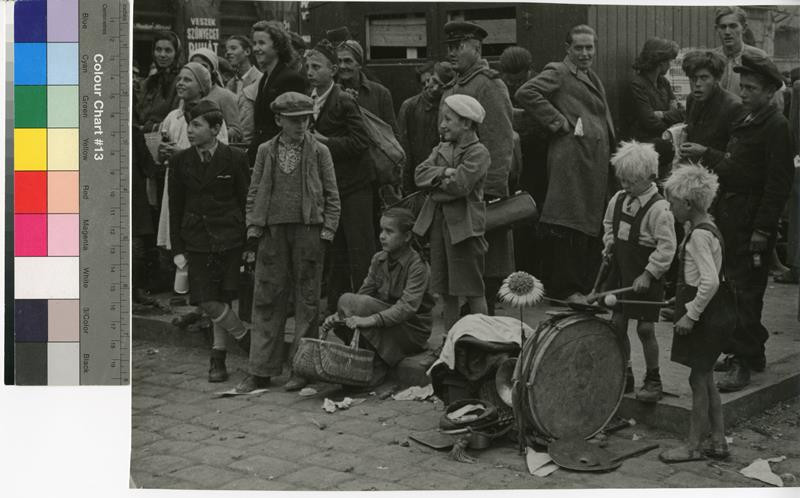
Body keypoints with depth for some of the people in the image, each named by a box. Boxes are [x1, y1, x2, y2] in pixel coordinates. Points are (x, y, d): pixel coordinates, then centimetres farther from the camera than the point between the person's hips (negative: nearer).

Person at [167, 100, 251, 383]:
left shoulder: (234, 159, -2)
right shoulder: (180, 162, 4)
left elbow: (246, 202, 3)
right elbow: (175, 208, 7)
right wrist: (177, 249, 2)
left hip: (229, 240, -2)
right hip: (196, 240, 2)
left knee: (222, 300, 1)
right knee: (208, 302, -7)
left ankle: (218, 358, 16)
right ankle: (248, 341, 12)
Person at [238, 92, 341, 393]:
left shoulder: (319, 152, 3)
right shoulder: (266, 151, 8)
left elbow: (332, 196, 4)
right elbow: (254, 194, 10)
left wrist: (327, 232, -4)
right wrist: (253, 231, 2)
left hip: (308, 230, -1)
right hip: (273, 230, 2)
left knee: (307, 300, 3)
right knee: (267, 300, 2)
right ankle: (260, 371, 8)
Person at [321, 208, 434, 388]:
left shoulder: (417, 265, -15)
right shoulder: (378, 260, 6)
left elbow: (408, 307, -27)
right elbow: (364, 293, 3)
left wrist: (370, 320, -39)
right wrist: (339, 315, -16)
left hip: (412, 329, -6)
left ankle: (375, 369, -18)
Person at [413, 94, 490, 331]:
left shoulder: (478, 152, -9)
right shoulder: (442, 149, 15)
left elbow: (459, 185, -20)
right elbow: (420, 174, 1)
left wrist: (434, 179, -4)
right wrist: (444, 172, -15)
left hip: (464, 225, -7)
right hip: (438, 221, 7)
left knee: (473, 291, -2)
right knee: (445, 291, 12)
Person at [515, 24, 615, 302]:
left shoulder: (592, 79, 23)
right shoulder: (558, 73, -5)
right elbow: (526, 93, -20)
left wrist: (611, 153, 18)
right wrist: (559, 122, -17)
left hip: (596, 161, 9)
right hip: (571, 157, -9)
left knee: (591, 225, 12)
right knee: (569, 226, -7)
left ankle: (585, 285, 21)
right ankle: (565, 289, -1)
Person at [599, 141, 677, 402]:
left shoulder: (658, 208, -19)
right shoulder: (618, 199, 3)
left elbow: (667, 247, -19)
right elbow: (609, 223, 24)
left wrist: (648, 274, -20)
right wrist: (609, 243, 7)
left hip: (646, 278, -7)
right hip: (621, 272, 7)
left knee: (645, 328, -3)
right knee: (617, 323, 9)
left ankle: (653, 379, 13)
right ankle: (624, 374, 24)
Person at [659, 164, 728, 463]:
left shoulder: (699, 234, -20)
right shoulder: (706, 228, 10)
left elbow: (710, 281, -28)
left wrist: (691, 314, -22)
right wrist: (683, 302, 17)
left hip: (703, 315, -10)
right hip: (707, 313, 10)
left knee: (698, 378, 0)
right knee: (705, 377, 15)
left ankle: (694, 446, 9)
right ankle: (718, 441, 23)